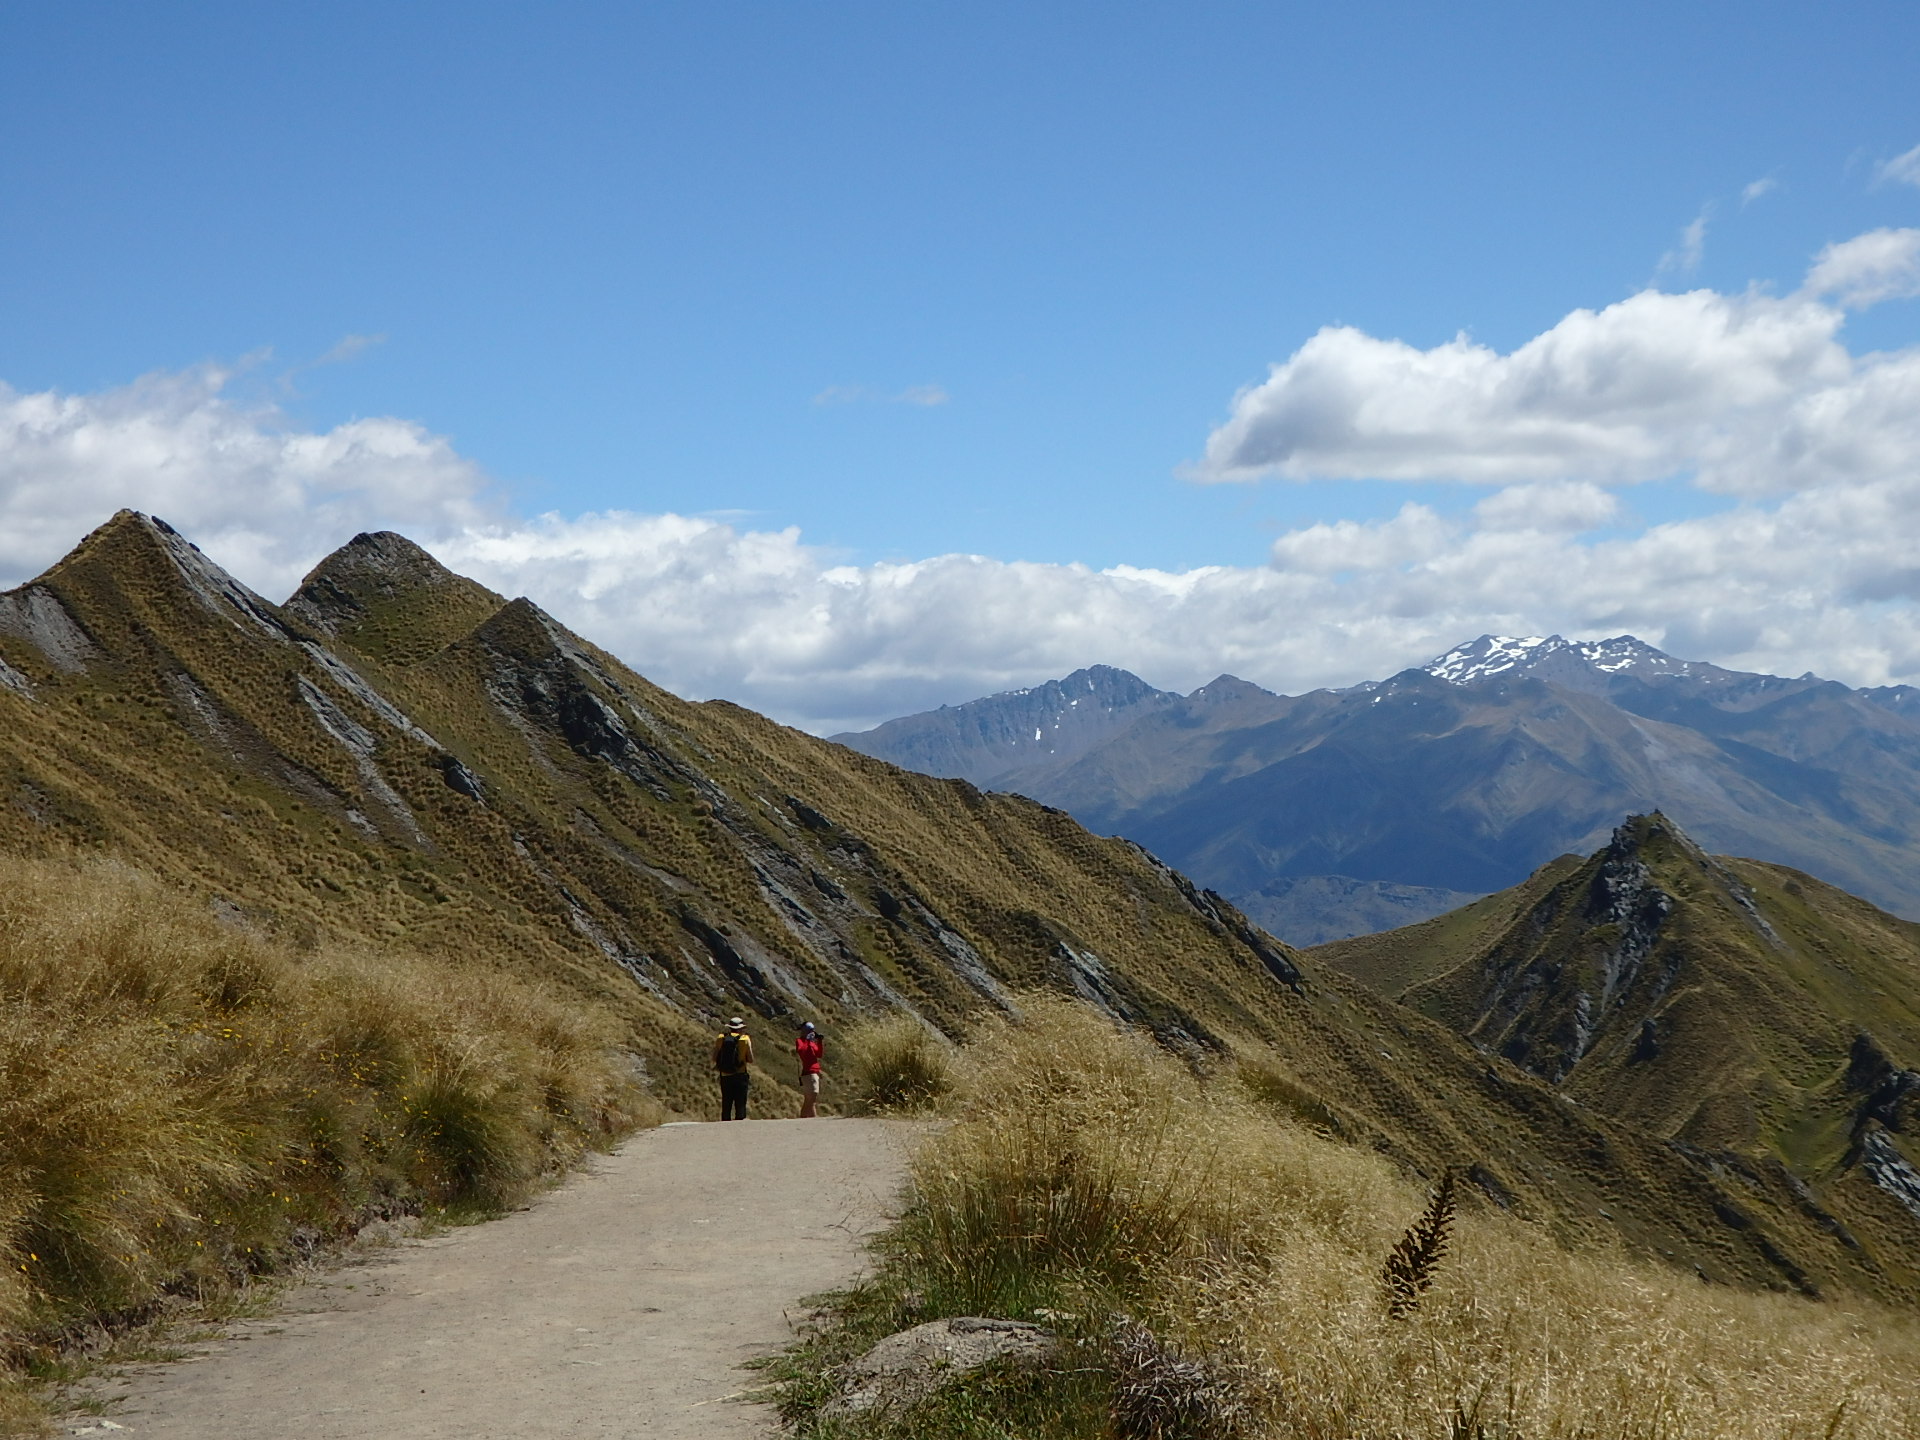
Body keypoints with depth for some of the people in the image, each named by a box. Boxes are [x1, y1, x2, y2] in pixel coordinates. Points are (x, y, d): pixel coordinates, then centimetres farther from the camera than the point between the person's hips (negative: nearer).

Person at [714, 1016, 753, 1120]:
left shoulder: (721, 1038, 2)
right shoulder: (745, 1039, -4)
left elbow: (714, 1058, 3)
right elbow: (750, 1060, -2)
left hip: (725, 1076, 2)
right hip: (740, 1076, -2)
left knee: (726, 1105, 9)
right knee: (740, 1105, 1)